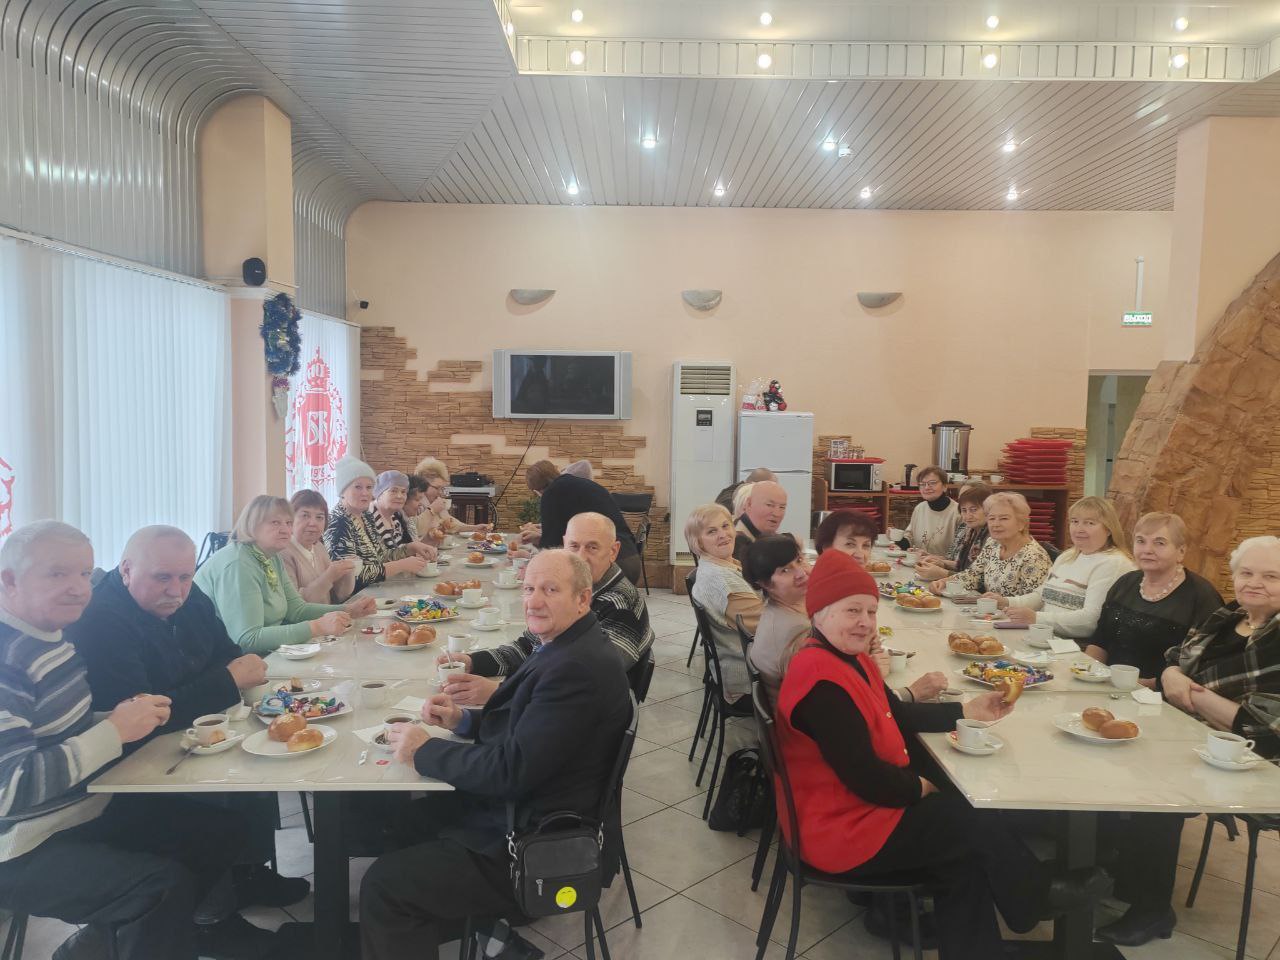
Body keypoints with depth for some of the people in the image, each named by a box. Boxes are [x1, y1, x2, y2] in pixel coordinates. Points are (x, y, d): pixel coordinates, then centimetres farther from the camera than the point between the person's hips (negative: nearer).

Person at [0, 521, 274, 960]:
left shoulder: (54, 635, 6)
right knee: (167, 886, -24)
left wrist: (119, 719, -2)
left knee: (224, 831, 9)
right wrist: (115, 731, -25)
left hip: (90, 806, 9)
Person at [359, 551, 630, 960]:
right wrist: (463, 719, 0)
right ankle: (434, 923, 32)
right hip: (514, 804, 10)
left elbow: (511, 770, -26)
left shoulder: (578, 667, -27)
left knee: (383, 884, -8)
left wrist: (424, 751, -15)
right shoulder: (565, 647, 5)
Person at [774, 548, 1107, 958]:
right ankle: (1035, 900, 32)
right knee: (980, 822, 3)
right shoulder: (823, 680, -29)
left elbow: (896, 715, 14)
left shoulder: (848, 658, 6)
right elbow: (866, 779, -29)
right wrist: (922, 787, -9)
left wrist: (967, 710, 5)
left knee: (966, 860, 12)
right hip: (843, 828, -10)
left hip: (863, 804, 10)